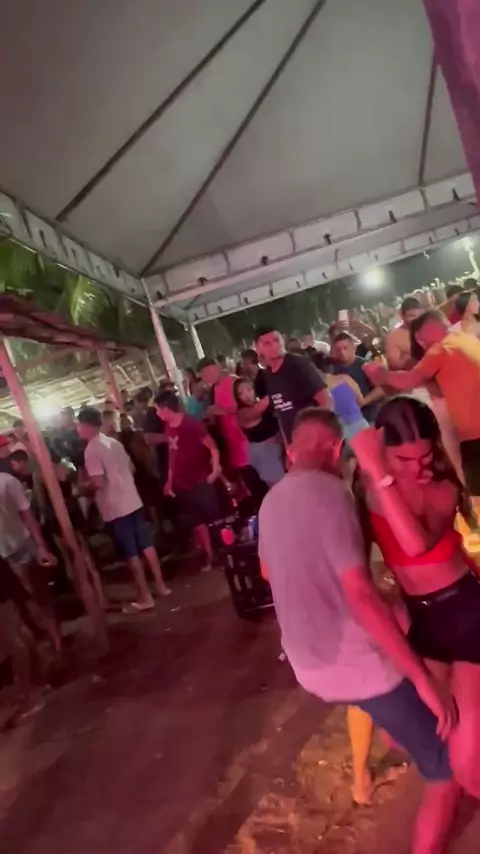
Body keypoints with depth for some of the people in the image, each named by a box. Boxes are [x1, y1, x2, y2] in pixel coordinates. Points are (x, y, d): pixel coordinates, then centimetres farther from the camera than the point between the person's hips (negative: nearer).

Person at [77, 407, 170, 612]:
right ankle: (160, 585, 25)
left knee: (131, 554, 2)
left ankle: (145, 597, 11)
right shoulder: (114, 442, 9)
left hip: (115, 508, -8)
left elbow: (98, 482, -22)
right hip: (133, 501, 8)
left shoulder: (91, 449, -16)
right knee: (146, 545, 15)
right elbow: (131, 468, 16)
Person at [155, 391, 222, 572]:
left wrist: (215, 470, -18)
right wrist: (170, 480, 14)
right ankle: (210, 555, 24)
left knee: (214, 517, -2)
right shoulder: (168, 428, 5)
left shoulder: (192, 424, -16)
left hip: (201, 481, -7)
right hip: (182, 484, 7)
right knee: (197, 521, 13)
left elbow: (213, 448, -13)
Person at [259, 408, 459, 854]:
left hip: (308, 663, 9)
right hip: (358, 663, -9)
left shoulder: (272, 500, 4)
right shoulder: (327, 491, -22)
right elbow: (360, 595, -27)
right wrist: (423, 678, -20)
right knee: (447, 771, 7)